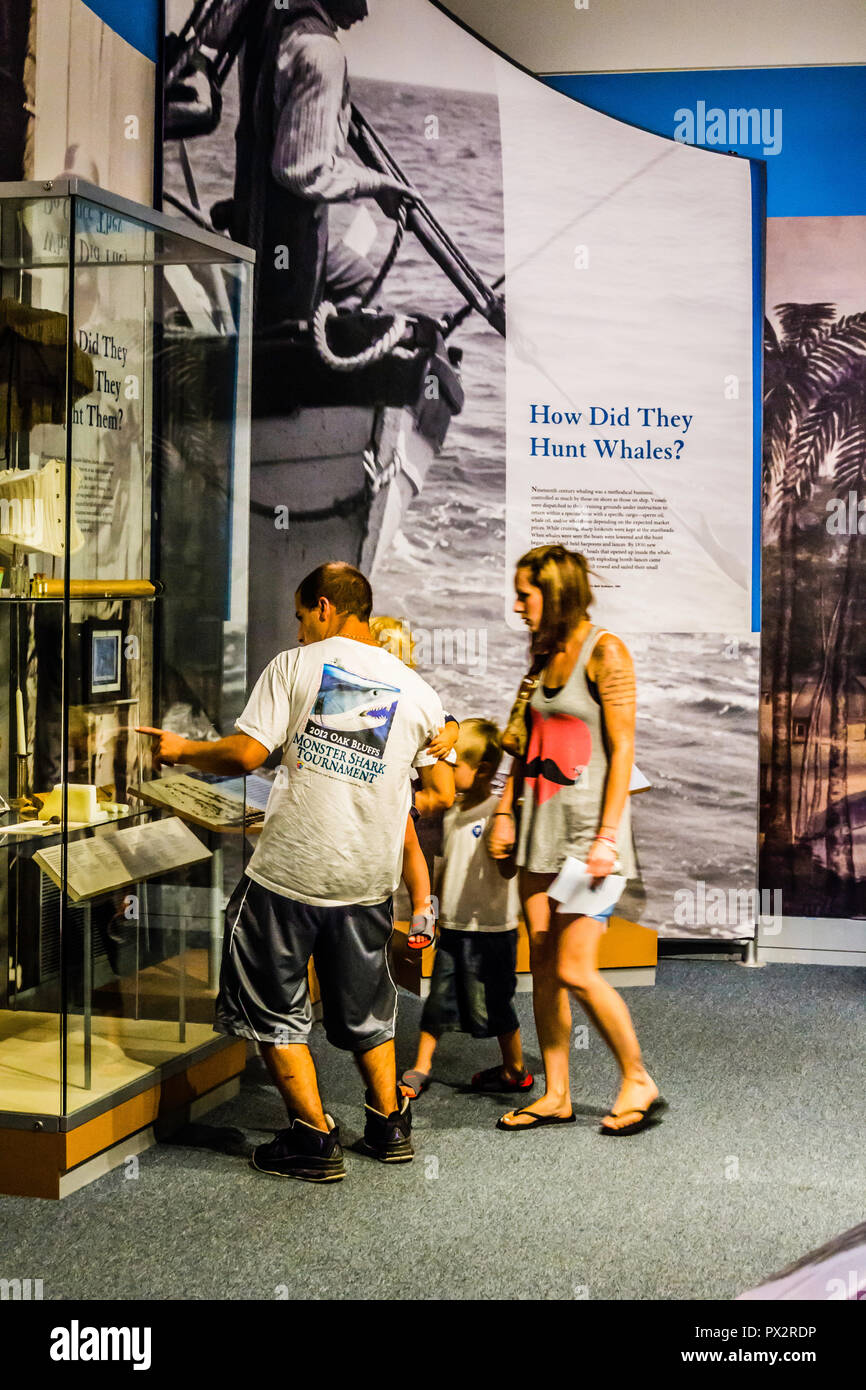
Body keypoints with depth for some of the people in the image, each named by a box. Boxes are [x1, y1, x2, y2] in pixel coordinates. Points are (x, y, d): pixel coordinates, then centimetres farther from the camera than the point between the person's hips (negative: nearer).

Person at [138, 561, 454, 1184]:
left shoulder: (295, 666, -2)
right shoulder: (417, 690, 9)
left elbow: (245, 755, -10)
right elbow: (442, 794, 9)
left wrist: (181, 749, 7)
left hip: (291, 869, -4)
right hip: (369, 876, 4)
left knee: (275, 1007, 9)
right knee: (364, 1009, 21)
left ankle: (315, 1138, 7)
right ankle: (389, 1125, 28)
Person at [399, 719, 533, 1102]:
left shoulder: (499, 812, -15)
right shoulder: (452, 812, 9)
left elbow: (507, 870, -24)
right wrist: (439, 909, 22)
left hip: (490, 929, -7)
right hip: (453, 926, 7)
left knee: (492, 1005, 4)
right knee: (439, 999, 9)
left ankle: (515, 1070, 21)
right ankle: (420, 1069, 18)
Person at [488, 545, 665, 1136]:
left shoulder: (604, 652, -9)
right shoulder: (544, 654, 14)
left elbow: (623, 749, -13)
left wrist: (607, 836, -18)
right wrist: (505, 813, 14)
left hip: (590, 824, -8)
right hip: (543, 823, 8)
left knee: (575, 970, -10)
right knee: (543, 966, 7)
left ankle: (639, 1082, 7)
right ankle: (557, 1096, 16)